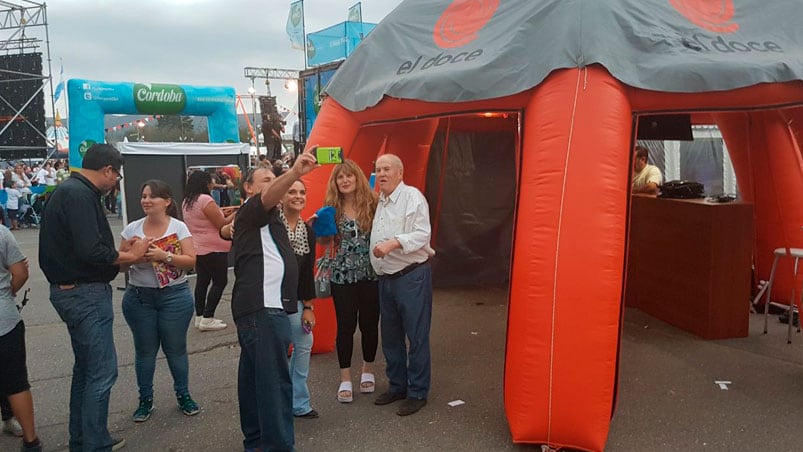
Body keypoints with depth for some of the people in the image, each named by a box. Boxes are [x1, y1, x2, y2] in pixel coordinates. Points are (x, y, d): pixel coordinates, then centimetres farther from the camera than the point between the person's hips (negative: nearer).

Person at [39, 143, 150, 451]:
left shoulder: (69, 190, 13)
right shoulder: (79, 195, -19)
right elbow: (91, 252, -26)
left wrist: (123, 254, 10)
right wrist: (131, 256, -12)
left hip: (74, 290, 11)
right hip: (85, 293, -11)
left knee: (86, 368, 19)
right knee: (102, 372, -5)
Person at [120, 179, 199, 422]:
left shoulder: (178, 227, -4)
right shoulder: (132, 229, 3)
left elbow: (191, 260, -9)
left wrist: (165, 256, -22)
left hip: (174, 296, -2)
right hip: (139, 297, 2)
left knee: (175, 348, 7)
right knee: (144, 350, 9)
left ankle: (183, 395, 24)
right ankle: (145, 399, 24)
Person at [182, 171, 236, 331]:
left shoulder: (186, 202, 10)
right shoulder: (206, 200, -19)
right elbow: (222, 224, -16)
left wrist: (222, 213, 17)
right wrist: (235, 214, -1)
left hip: (196, 248, 9)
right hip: (213, 249, -9)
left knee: (202, 281, 14)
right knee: (220, 282, -2)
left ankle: (199, 316, 18)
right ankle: (207, 319, -4)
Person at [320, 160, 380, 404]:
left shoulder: (372, 203, -3)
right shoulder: (332, 208, 1)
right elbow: (326, 241, 4)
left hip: (371, 274, 0)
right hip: (342, 276, 0)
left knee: (369, 324, 10)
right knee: (346, 326, 4)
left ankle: (368, 370, 31)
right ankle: (345, 379, 16)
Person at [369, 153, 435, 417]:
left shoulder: (413, 197, -8)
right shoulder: (377, 202, 14)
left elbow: (422, 234, -17)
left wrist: (394, 243, -27)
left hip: (412, 275, -7)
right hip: (386, 277, 8)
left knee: (417, 336, 0)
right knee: (390, 336, 15)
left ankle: (417, 393, 11)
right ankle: (397, 386, 30)